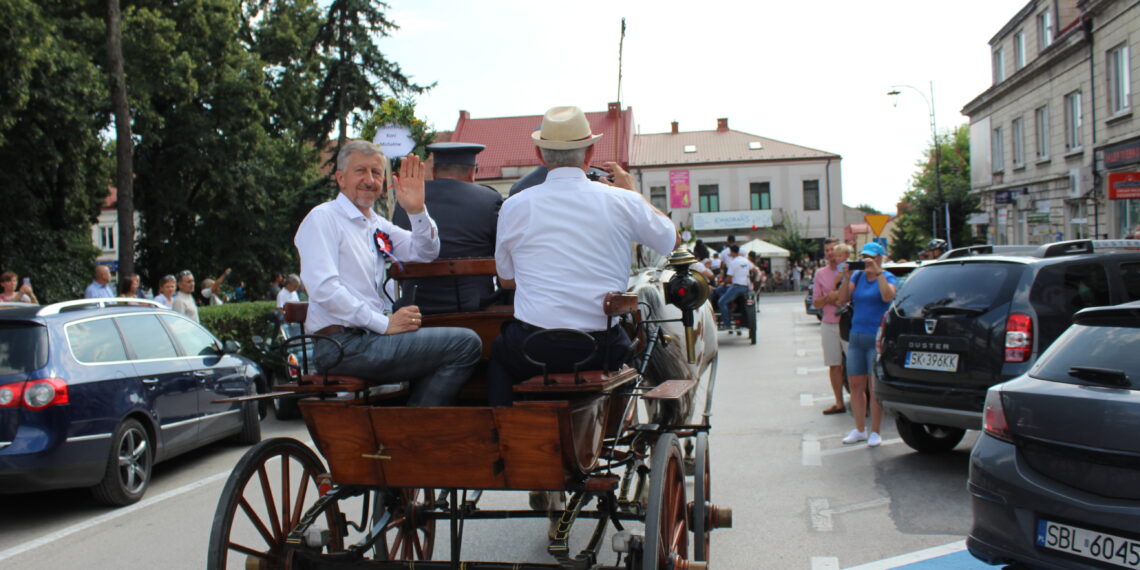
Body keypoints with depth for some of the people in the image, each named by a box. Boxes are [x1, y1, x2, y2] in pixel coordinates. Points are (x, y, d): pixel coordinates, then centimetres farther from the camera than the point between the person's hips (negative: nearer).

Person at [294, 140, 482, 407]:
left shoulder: (377, 225, 19)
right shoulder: (323, 218, -5)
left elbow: (425, 252, 18)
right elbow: (322, 287, -17)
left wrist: (417, 210, 0)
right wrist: (384, 324, -18)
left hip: (372, 335, 8)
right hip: (344, 343, -8)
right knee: (466, 343, -13)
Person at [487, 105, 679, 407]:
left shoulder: (514, 206, -2)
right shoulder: (622, 201, -3)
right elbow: (673, 239, 16)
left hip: (533, 349, 0)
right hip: (601, 351, 0)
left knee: (499, 351, 33)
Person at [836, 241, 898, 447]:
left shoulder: (888, 278, -1)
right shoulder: (858, 276, 12)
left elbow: (888, 296, -23)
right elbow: (843, 299, 2)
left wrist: (878, 272, -21)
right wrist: (847, 277, -9)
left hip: (877, 337, -5)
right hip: (856, 336, 5)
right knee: (855, 385, 8)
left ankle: (875, 432, 5)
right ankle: (860, 430, 20)